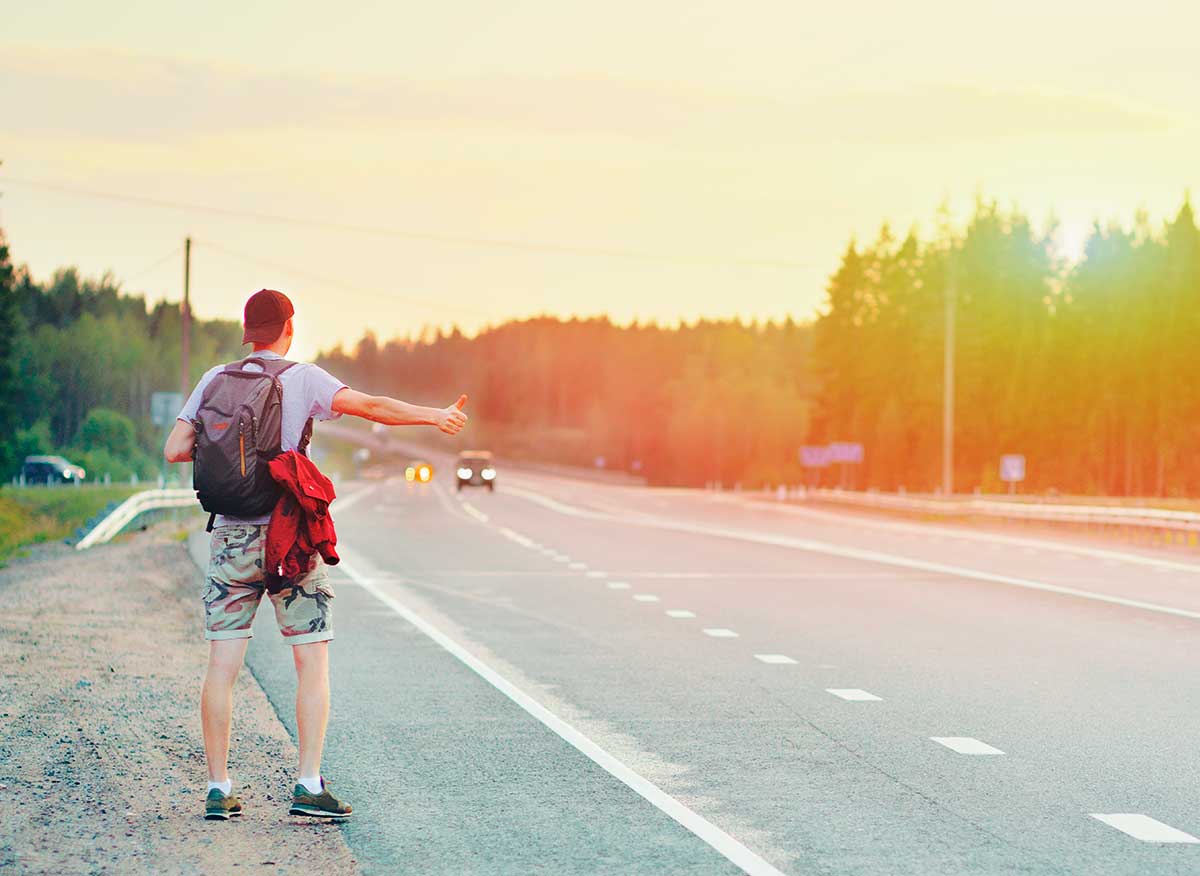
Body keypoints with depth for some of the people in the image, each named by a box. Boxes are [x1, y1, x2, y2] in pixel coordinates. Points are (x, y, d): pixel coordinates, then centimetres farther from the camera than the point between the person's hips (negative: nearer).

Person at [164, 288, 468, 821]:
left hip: (231, 536, 3)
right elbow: (372, 407, -12)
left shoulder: (215, 381, 5)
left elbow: (174, 449, 0)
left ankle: (218, 789, 4)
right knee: (312, 664, 3)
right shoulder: (302, 379, -4)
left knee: (222, 666, 4)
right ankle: (309, 786, -2)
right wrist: (436, 417, -2)